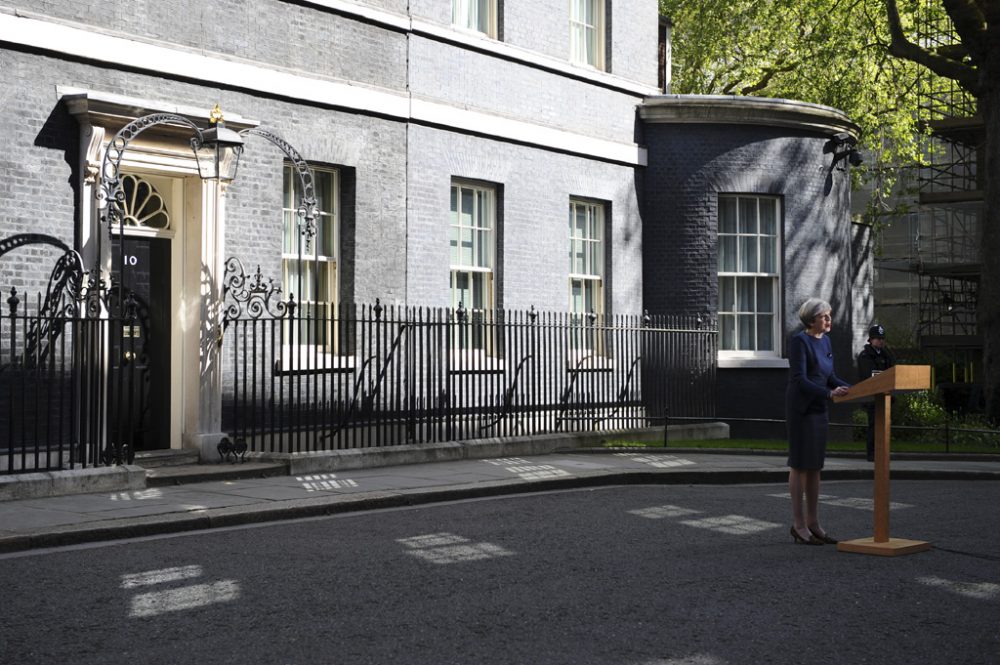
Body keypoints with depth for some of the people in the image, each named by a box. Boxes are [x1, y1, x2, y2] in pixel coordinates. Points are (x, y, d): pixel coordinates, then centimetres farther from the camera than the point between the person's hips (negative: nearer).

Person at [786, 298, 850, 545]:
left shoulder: (825, 341, 12)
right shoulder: (799, 341, -13)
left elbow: (830, 377, 16)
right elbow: (799, 379, -21)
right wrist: (829, 393, -30)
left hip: (819, 410, 8)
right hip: (801, 410, -8)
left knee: (815, 466, 10)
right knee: (800, 466, -2)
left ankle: (813, 523, 16)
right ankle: (798, 525, 4)